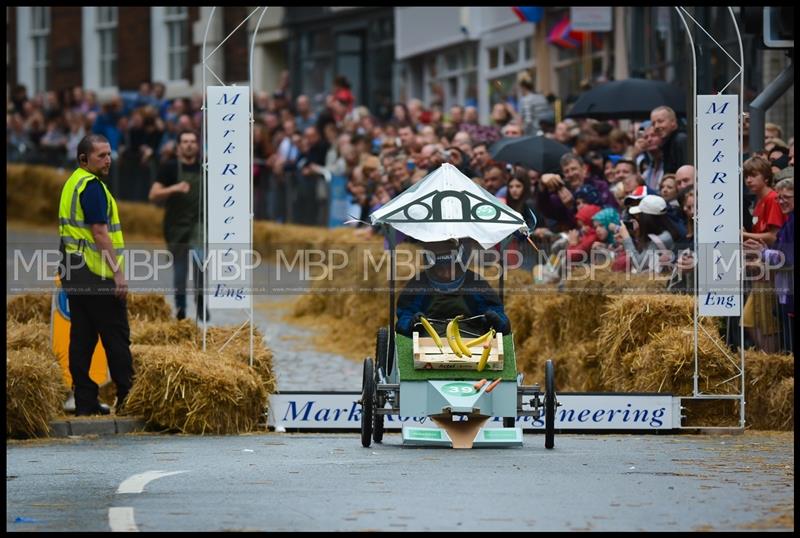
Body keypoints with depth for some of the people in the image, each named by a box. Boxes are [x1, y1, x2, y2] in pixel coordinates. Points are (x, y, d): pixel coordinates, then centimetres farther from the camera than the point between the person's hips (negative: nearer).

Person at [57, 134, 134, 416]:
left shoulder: (72, 184, 16)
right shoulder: (92, 186, -14)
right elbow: (100, 233, -19)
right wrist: (118, 272, -19)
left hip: (73, 273, 9)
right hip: (97, 274, -9)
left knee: (82, 337, 7)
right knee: (116, 337, -3)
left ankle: (85, 400, 7)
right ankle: (127, 397, -2)